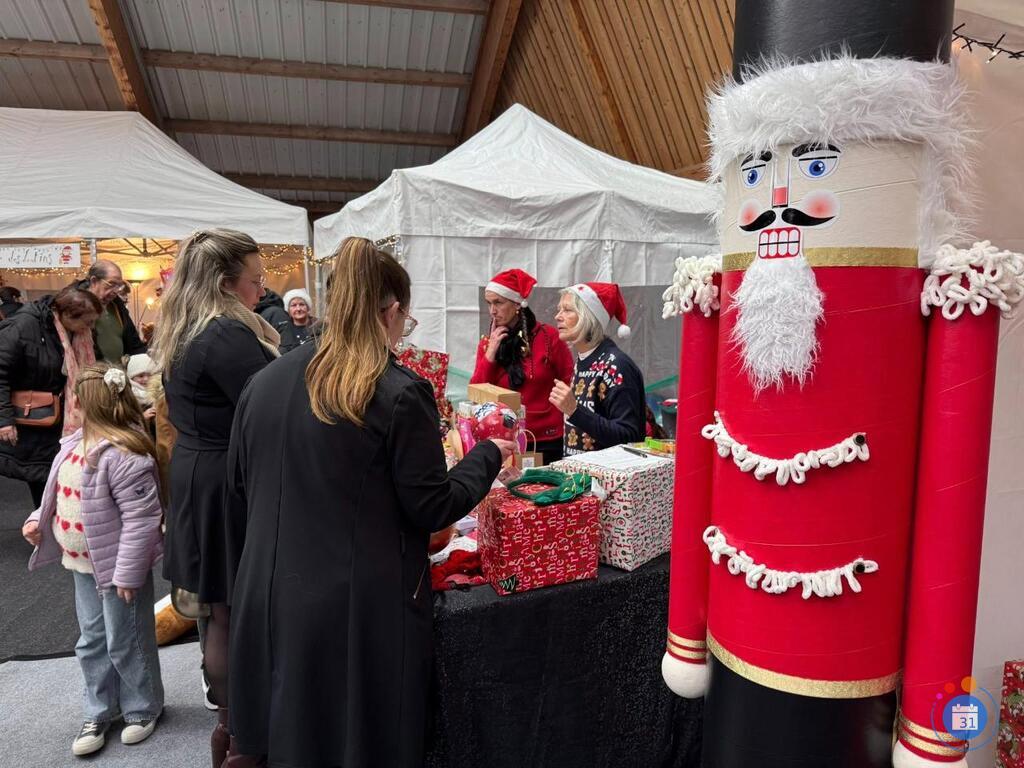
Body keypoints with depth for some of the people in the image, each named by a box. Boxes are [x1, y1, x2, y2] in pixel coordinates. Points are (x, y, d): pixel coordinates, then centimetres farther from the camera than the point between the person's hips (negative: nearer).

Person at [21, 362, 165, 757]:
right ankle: (100, 711, 37)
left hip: (115, 566, -9)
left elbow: (141, 519, -27)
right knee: (92, 641, 20)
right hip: (83, 563, 9)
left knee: (125, 643, 8)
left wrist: (127, 573, -24)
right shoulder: (77, 442, 3)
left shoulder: (124, 455, -27)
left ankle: (142, 708, 31)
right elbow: (62, 491, 20)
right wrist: (39, 519, 9)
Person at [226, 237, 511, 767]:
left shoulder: (263, 383, 1)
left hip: (269, 603, 6)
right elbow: (431, 509, -11)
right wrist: (487, 456, 4)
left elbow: (238, 499, 10)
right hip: (362, 611, -5)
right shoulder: (400, 394, -17)